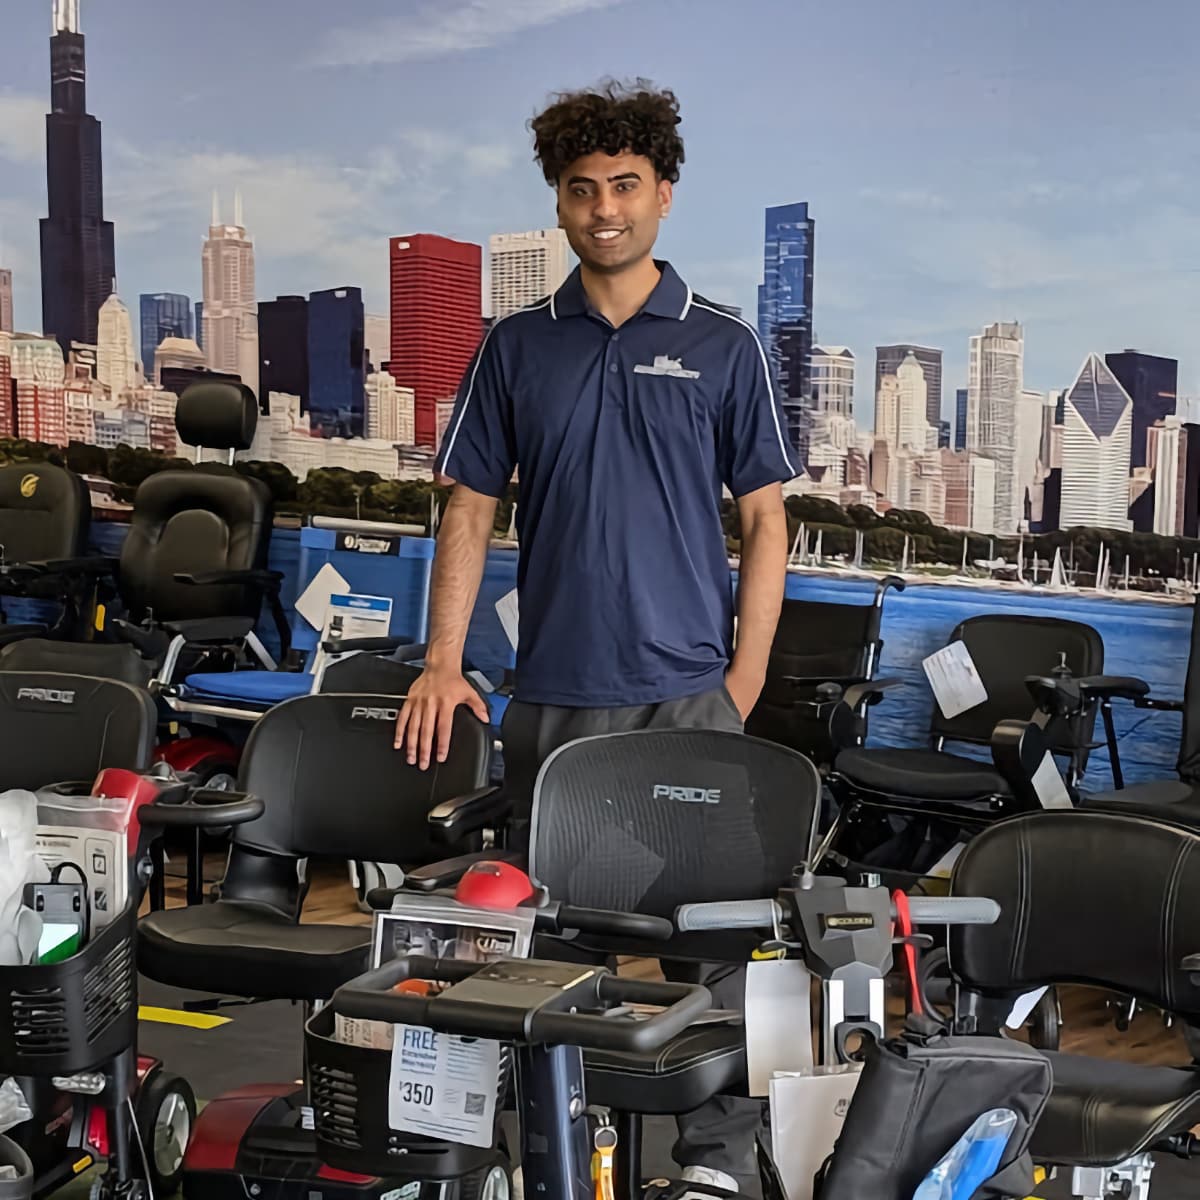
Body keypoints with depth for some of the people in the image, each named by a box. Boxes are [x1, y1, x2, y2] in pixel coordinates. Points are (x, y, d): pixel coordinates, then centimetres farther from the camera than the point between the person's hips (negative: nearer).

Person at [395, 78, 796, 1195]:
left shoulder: (721, 346, 3)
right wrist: (443, 660, -1)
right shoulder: (516, 346, 8)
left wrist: (745, 678, -3)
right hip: (553, 691, 2)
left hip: (689, 691, -2)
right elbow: (470, 506, 8)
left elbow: (764, 519, 4)